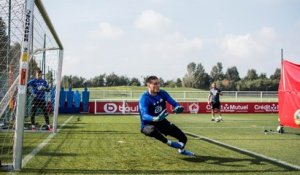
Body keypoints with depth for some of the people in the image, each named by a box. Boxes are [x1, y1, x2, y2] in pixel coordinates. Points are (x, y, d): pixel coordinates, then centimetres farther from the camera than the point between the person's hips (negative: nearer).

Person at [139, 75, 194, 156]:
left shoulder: (162, 93, -5)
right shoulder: (144, 98, -24)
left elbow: (173, 103, -10)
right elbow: (144, 116, -36)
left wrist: (178, 107, -35)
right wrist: (156, 119, -57)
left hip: (162, 122, 6)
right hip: (148, 125, -6)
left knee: (183, 138, 8)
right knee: (152, 130, -44)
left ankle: (181, 150, 45)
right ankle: (169, 143, -17)